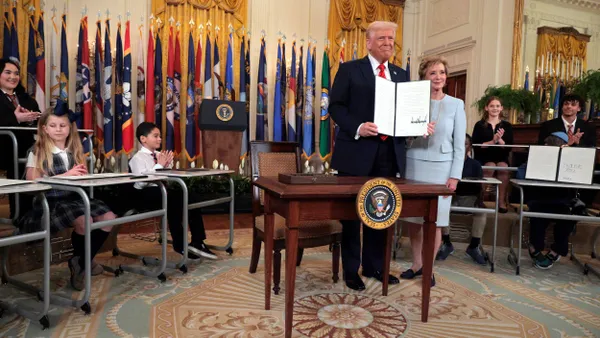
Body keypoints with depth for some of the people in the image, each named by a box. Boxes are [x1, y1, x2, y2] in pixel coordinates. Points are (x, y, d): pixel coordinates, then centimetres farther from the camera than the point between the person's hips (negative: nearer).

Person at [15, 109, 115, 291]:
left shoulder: (74, 151, 13)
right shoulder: (37, 152, -1)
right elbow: (32, 182, -11)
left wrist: (82, 175, -7)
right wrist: (66, 175, -19)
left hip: (74, 197, 6)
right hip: (49, 201, -5)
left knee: (108, 217, -16)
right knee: (84, 221, -31)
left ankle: (83, 262, 5)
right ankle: (77, 261, 2)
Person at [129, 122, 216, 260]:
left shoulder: (160, 155, 14)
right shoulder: (138, 158, -5)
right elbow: (141, 182, -21)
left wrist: (167, 166, -6)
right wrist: (159, 166, -16)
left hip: (163, 190, 7)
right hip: (146, 194, -7)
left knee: (193, 197, -11)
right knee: (174, 201, -32)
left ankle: (197, 242, -8)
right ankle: (179, 244, -16)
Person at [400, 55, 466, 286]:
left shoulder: (456, 105, 3)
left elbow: (459, 145, 1)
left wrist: (454, 176, -6)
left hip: (441, 167, -1)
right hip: (414, 164, 1)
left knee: (434, 220, 3)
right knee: (413, 218, 6)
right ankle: (416, 264, 23)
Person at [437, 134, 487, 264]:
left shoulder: (475, 165, 7)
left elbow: (479, 187, 2)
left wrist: (478, 200, -19)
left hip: (469, 196, 1)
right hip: (450, 195, -1)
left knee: (481, 211, -29)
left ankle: (474, 247, -9)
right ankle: (446, 244, -11)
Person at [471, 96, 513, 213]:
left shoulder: (507, 125, 12)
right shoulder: (479, 124, 5)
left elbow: (509, 147, 5)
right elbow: (476, 145, -4)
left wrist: (500, 140, -14)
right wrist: (492, 141, -15)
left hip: (501, 157, 2)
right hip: (483, 157, -2)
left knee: (504, 168, -31)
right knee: (491, 167, -33)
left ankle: (501, 201, -21)